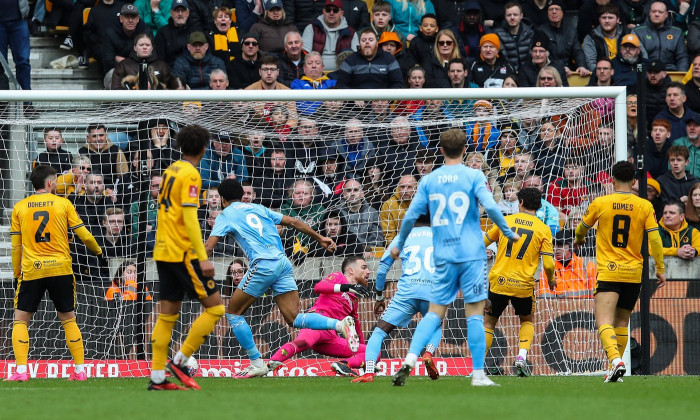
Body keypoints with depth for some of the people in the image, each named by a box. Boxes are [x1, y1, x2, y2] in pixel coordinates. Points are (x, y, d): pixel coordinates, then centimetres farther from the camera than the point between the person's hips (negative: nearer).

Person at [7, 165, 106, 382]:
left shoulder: (19, 208, 5)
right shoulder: (63, 203, 2)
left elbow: (15, 246, 6)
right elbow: (84, 235, 4)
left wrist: (16, 274, 15)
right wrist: (99, 252, 21)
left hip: (31, 272, 0)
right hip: (61, 269, 0)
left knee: (20, 320, 6)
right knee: (68, 319, 12)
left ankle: (21, 370, -7)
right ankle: (79, 370, 9)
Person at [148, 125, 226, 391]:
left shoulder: (171, 170, 13)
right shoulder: (190, 175, -12)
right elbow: (190, 218, -19)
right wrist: (203, 258, -21)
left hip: (163, 251, 9)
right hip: (182, 252, -9)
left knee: (168, 314, 10)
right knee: (215, 307, -4)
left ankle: (157, 377, 7)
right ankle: (180, 361, -5)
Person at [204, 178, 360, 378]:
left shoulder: (226, 215, 10)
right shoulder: (258, 209, 26)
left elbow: (208, 246, 0)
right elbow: (293, 222, 24)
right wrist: (320, 238, 32)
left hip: (263, 265, -6)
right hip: (283, 262, 6)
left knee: (233, 312, 9)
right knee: (294, 319, 3)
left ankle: (257, 364, 6)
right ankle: (340, 324, -18)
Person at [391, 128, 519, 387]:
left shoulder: (428, 181, 7)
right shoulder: (473, 176, -2)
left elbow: (410, 216, 6)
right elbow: (490, 206, -13)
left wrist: (399, 246, 21)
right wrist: (509, 234, 2)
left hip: (443, 257, 3)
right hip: (471, 254, -3)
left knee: (435, 312, 7)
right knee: (475, 312, 0)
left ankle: (410, 359, -11)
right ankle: (478, 374, -1)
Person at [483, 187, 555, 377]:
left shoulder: (505, 221, 4)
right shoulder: (543, 229, 0)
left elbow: (483, 242, 15)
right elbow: (548, 263, -4)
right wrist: (551, 280, 16)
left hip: (498, 282, 0)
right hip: (524, 285, 0)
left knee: (488, 323, 14)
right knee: (527, 321, 24)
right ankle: (522, 355, 1)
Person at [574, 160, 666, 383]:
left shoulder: (600, 203, -2)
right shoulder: (645, 206, 0)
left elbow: (583, 227, 17)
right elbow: (655, 239, -2)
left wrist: (579, 239, 41)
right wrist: (660, 269, 9)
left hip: (608, 272, -3)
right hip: (634, 273, 3)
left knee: (604, 322, -12)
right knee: (621, 323, 16)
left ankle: (616, 361, -34)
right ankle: (615, 368, 17)